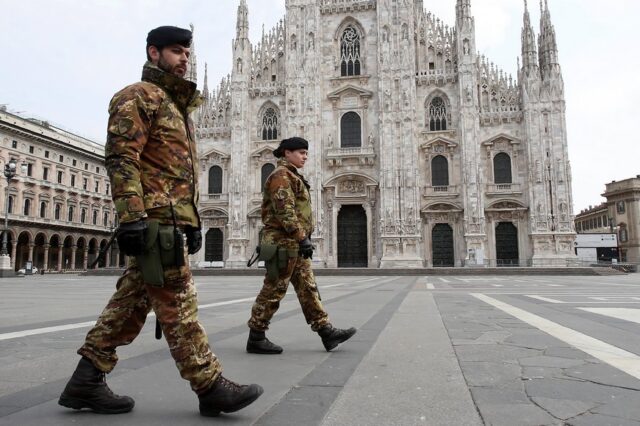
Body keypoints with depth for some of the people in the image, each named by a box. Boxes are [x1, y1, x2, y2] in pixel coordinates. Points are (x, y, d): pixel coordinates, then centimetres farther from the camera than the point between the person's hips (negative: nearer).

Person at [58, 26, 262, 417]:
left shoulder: (178, 106, 27)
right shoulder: (140, 96, -1)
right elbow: (121, 158, -13)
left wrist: (194, 221, 22)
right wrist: (131, 217, -23)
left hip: (173, 219, 10)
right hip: (155, 218, -9)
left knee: (132, 302, 9)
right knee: (178, 302, -7)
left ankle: (86, 382, 18)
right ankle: (211, 387, -1)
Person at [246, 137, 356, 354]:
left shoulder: (293, 177, 23)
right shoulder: (281, 175, -9)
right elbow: (285, 212, -20)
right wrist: (302, 238, -22)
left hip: (295, 245, 10)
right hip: (284, 243, -10)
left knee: (308, 288, 7)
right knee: (273, 290, -4)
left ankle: (327, 332, 10)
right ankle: (255, 339, 6)